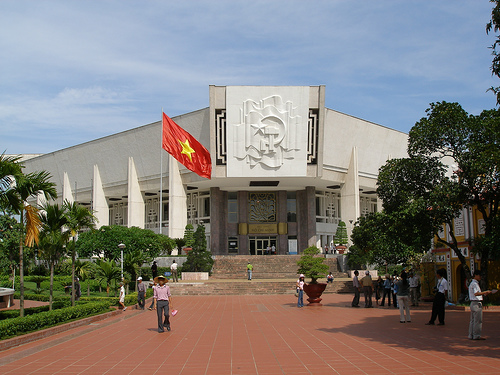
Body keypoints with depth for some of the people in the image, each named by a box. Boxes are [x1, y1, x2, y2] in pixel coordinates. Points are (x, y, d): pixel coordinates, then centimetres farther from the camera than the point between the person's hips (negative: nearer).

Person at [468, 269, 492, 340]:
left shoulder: (472, 283, 20)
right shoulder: (474, 284, -13)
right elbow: (476, 293, -26)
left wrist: (484, 294, 13)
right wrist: (485, 292, -23)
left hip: (473, 303, 11)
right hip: (477, 303, -11)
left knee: (472, 320, 11)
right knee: (478, 320, -7)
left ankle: (471, 335, 14)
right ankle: (477, 335, -4)